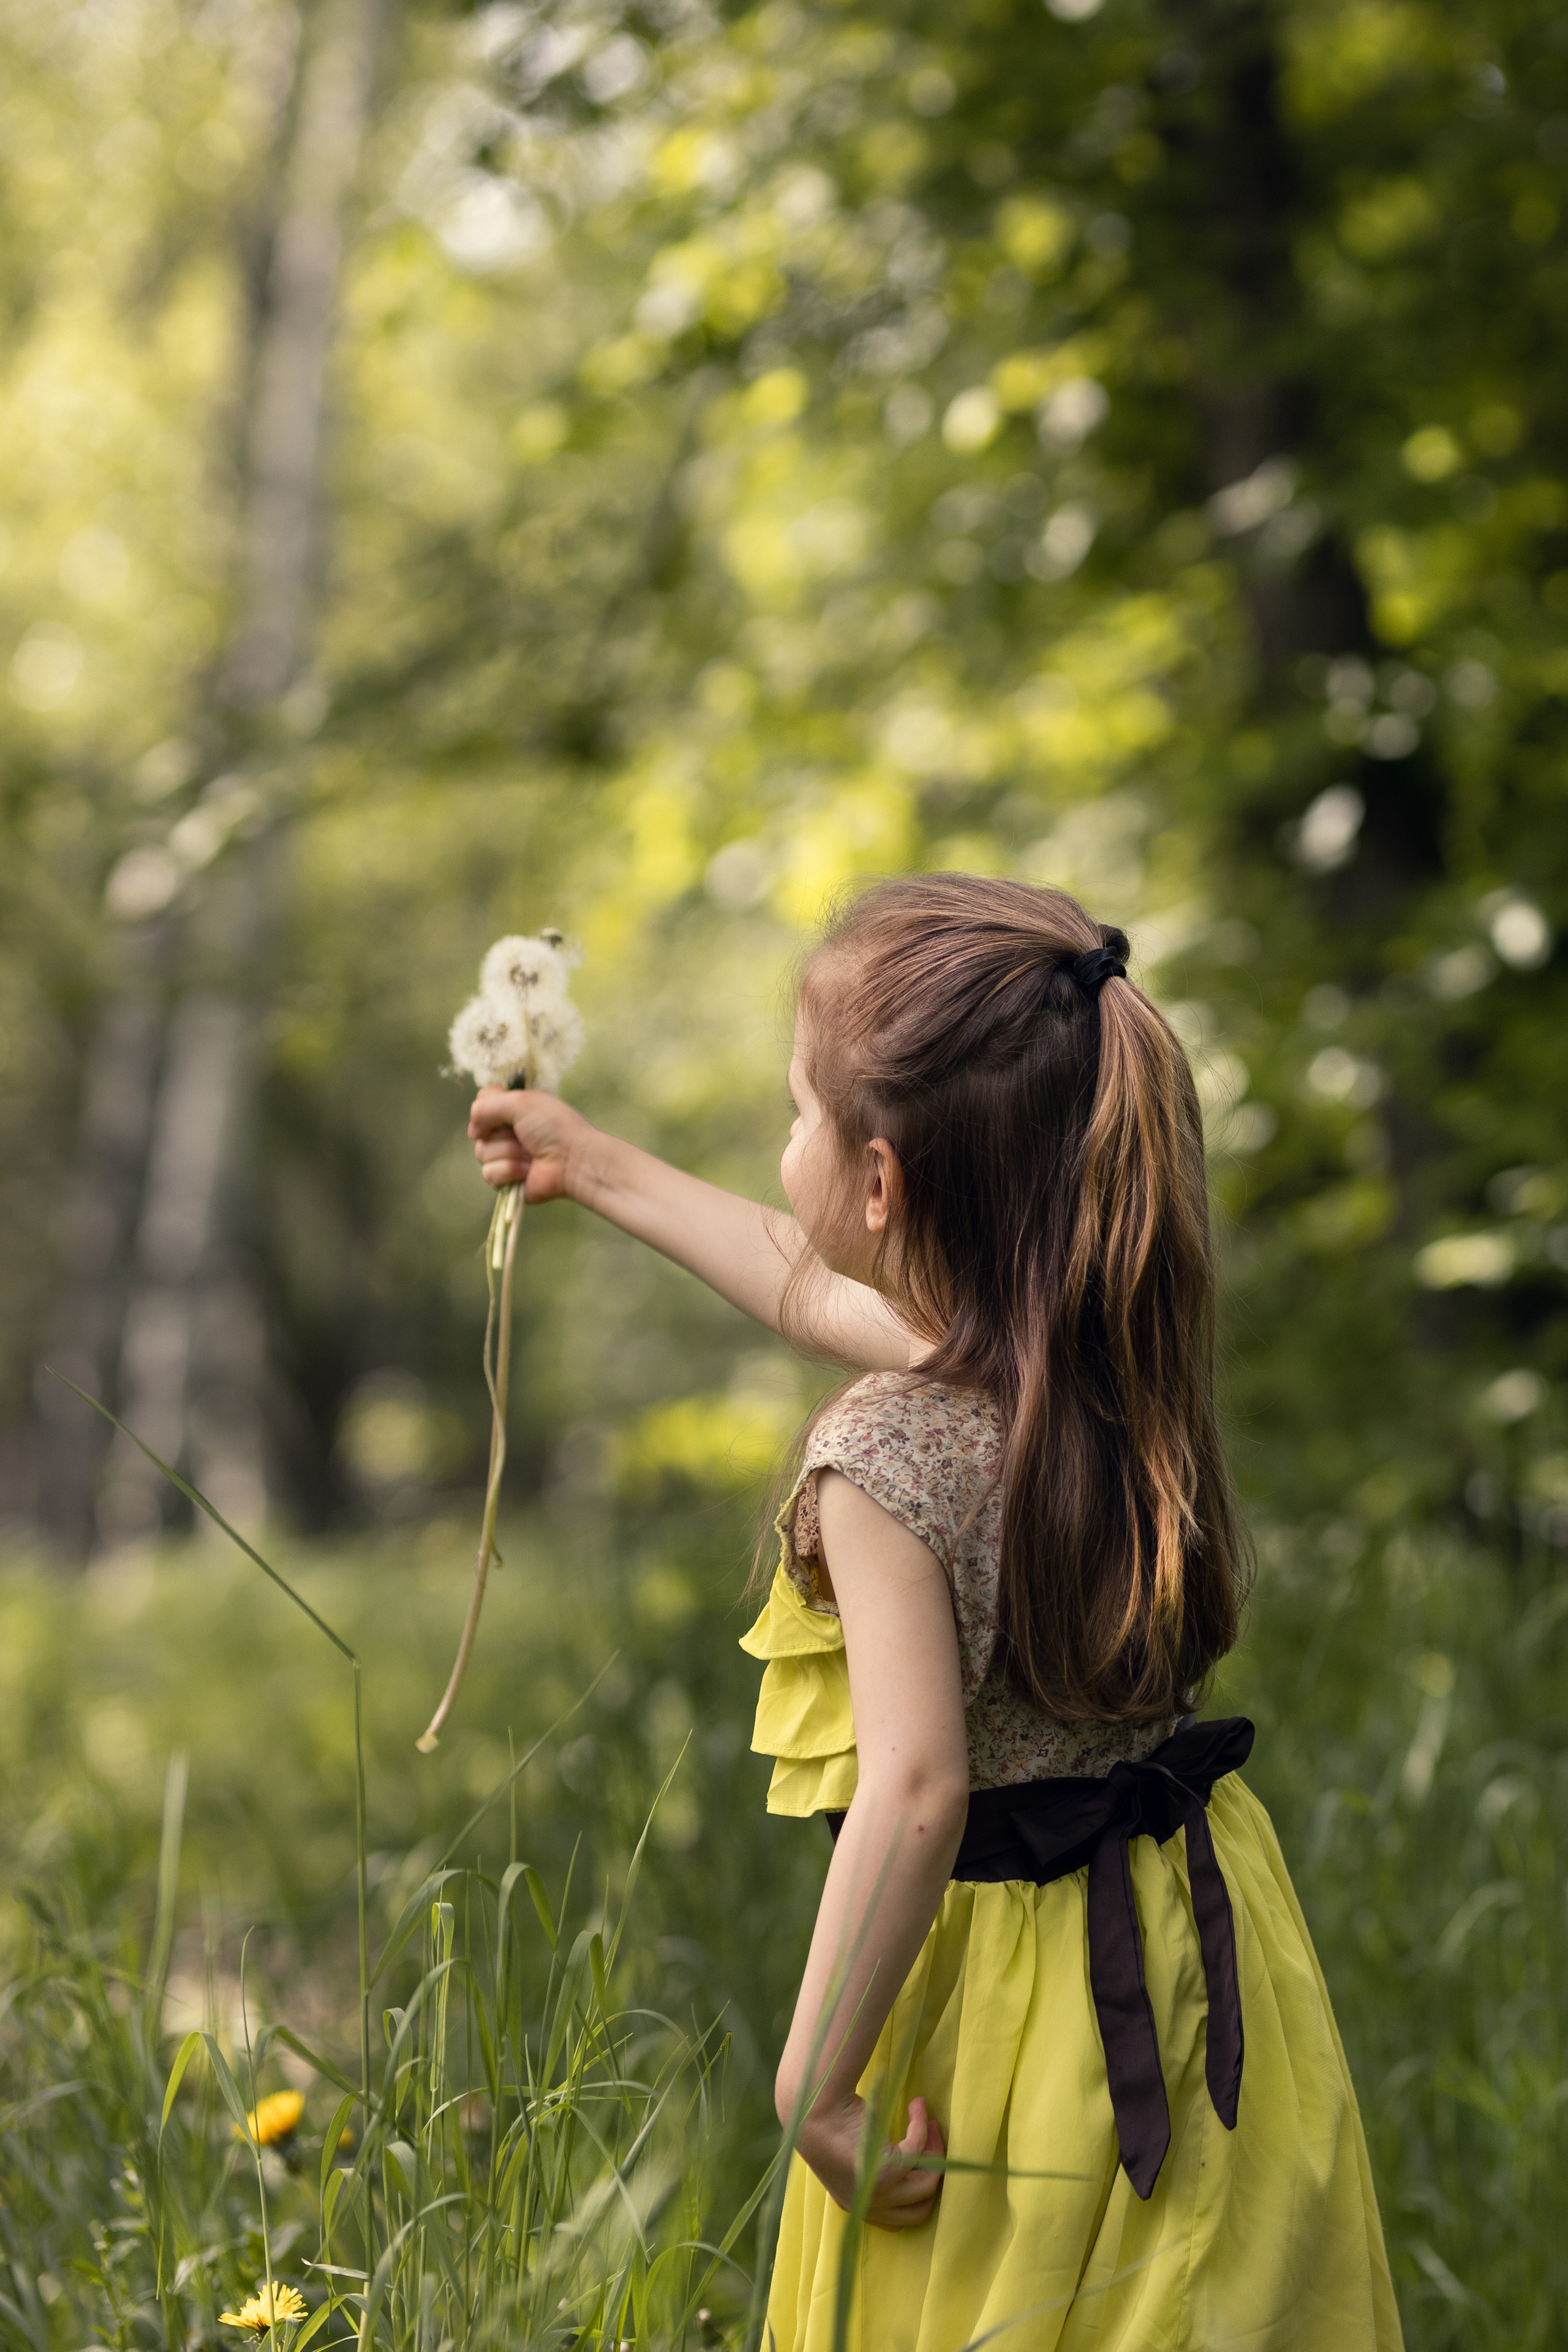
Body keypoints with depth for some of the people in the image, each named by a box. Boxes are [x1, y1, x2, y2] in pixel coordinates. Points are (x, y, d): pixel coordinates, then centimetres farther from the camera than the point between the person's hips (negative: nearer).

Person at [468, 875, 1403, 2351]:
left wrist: (813, 2084, -21)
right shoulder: (1115, 1357, 2)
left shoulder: (885, 1455, -23)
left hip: (1010, 1987, -8)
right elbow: (828, 1300, 20)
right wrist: (599, 1168, 32)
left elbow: (917, 1792, -30)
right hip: (1195, 1952, 8)